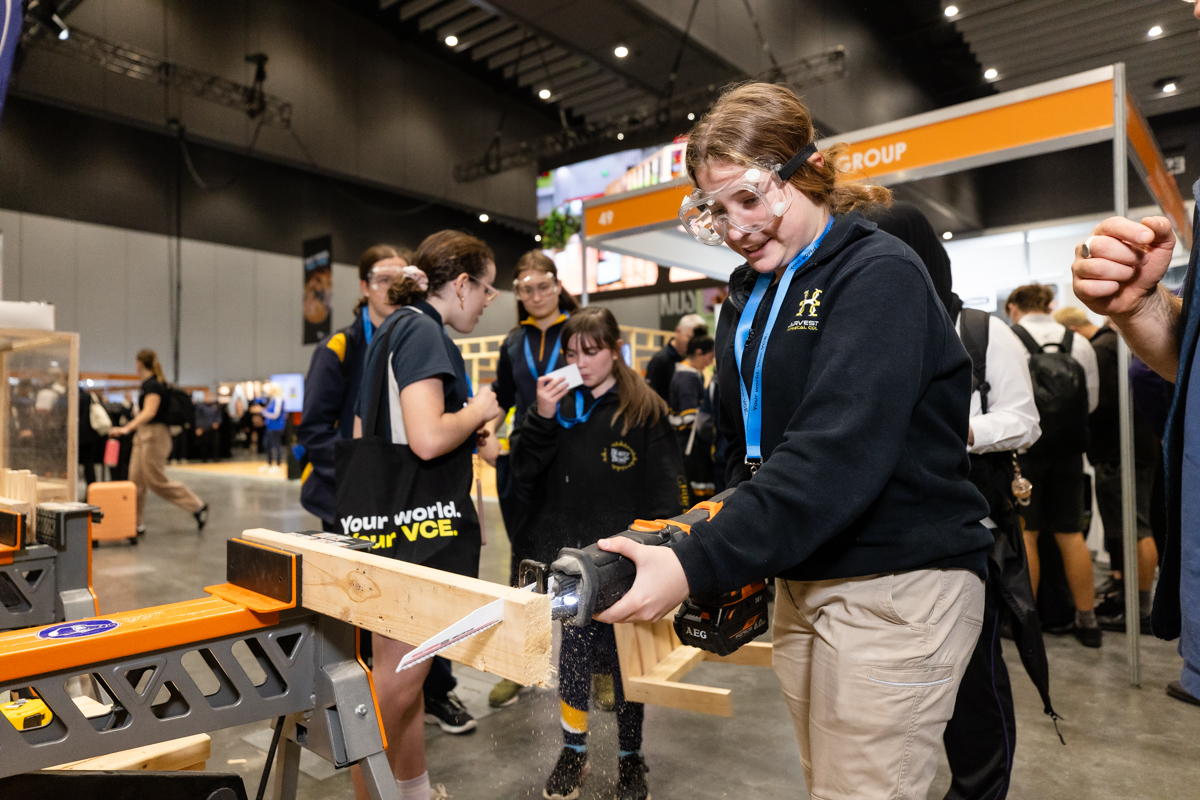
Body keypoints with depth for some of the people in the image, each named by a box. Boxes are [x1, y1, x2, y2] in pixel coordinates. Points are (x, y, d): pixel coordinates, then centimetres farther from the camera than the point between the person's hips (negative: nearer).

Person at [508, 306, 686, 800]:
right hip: (567, 557, 3)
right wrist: (542, 416, -13)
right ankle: (573, 751, 35)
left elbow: (665, 493, -5)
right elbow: (524, 471, -1)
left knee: (624, 657, 11)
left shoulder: (645, 411, -5)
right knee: (571, 653, 14)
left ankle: (630, 757, 32)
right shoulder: (560, 404, 6)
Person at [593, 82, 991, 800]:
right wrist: (740, 547, 0)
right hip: (801, 582, 7)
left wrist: (698, 564, -30)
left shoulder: (880, 276, -13)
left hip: (899, 586, -7)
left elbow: (836, 452, -26)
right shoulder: (748, 297, 12)